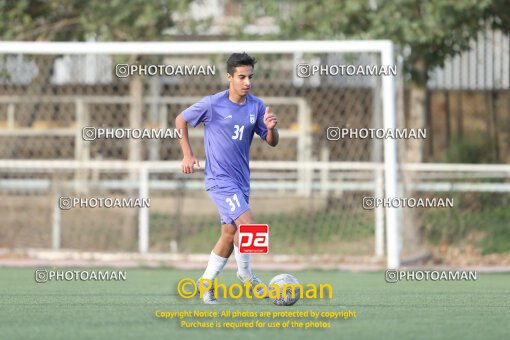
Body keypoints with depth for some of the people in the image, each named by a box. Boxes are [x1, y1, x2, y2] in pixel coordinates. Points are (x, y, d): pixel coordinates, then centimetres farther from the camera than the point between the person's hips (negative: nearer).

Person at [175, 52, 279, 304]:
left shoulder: (256, 106, 3)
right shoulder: (212, 104, -10)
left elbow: (272, 142, 7)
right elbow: (181, 120, 3)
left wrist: (271, 128, -16)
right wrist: (188, 155, -1)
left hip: (241, 180, 6)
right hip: (219, 178, -6)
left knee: (230, 234, 9)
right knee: (248, 224, -19)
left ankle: (206, 283, 22)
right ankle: (245, 274, 2)